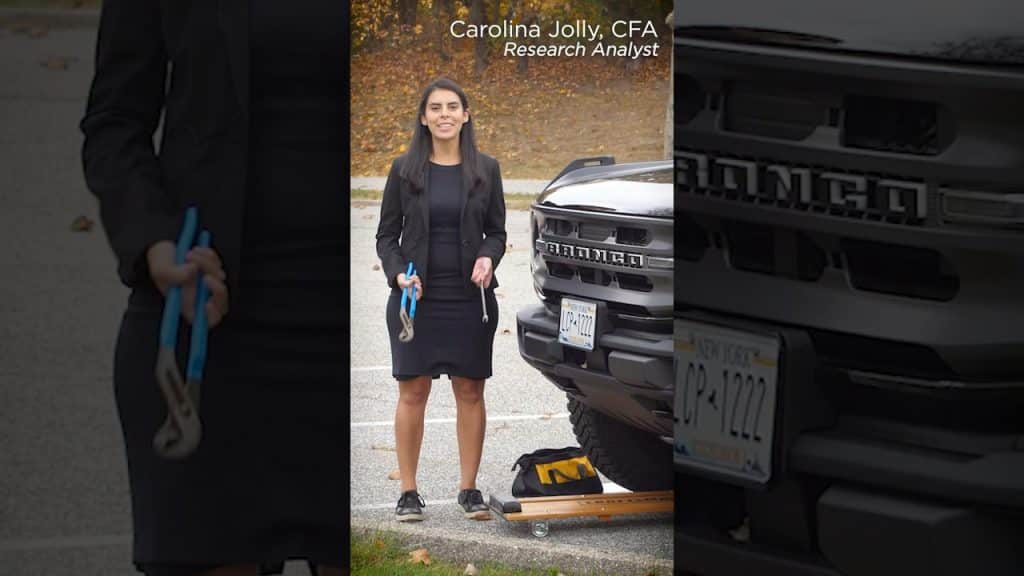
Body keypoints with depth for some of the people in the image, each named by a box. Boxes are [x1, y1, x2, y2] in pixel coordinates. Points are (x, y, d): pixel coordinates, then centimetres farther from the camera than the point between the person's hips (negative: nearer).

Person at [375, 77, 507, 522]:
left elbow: (497, 231, 9)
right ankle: (409, 492, 8)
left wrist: (488, 259, -12)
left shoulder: (485, 170, 4)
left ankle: (468, 488, 14)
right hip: (416, 298, -1)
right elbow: (387, 235, 5)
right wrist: (398, 273, -13)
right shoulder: (405, 170, 1)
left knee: (470, 391, 5)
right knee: (413, 391, 1)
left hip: (471, 298, 1)